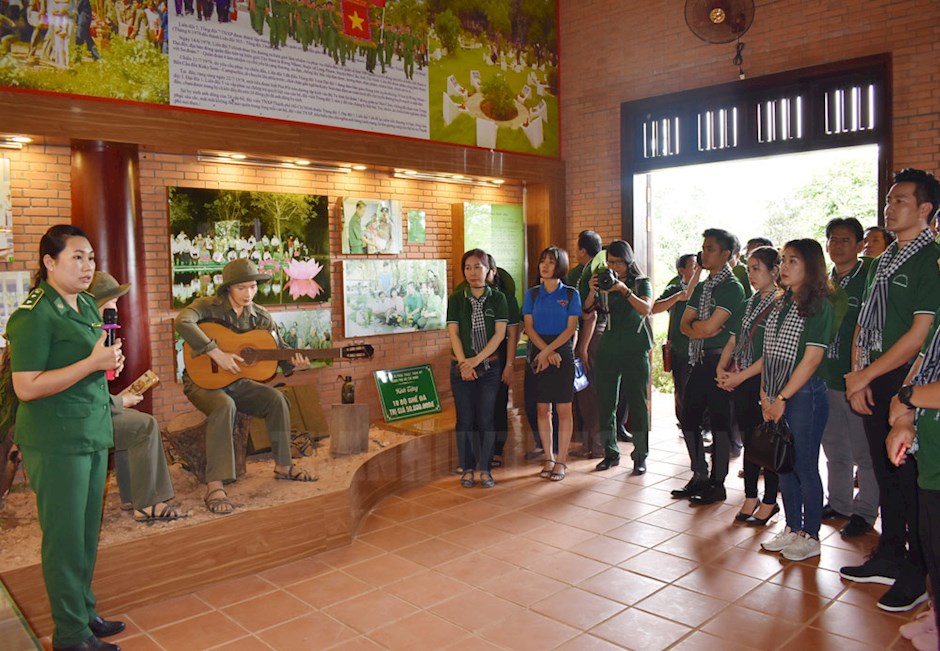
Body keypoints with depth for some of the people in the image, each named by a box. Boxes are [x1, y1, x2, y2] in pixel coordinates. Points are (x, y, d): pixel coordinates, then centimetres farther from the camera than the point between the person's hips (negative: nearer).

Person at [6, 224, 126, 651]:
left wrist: (112, 362, 4)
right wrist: (92, 362, -23)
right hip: (56, 442, -7)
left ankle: (84, 613, 30)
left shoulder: (87, 305, 11)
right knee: (66, 538, 3)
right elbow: (26, 388, -19)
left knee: (88, 535, 15)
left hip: (93, 433, 8)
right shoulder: (34, 315, -14)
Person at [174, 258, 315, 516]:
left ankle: (283, 465, 2)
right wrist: (217, 353, -38)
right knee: (224, 406, -35)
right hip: (202, 380, -5)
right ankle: (214, 485, -35)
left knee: (275, 398, -14)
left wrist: (293, 362, -18)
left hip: (237, 382, 5)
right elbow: (183, 322, -35)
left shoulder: (261, 317, 2)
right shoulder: (209, 306, -14)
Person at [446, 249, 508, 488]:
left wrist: (477, 360, -12)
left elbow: (500, 333, -4)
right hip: (462, 367, 1)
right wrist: (464, 364, -12)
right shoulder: (456, 299, 4)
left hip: (489, 366, 0)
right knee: (465, 419, 3)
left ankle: (485, 468, 12)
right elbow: (453, 333, -2)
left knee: (486, 419, 0)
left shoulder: (497, 298, 2)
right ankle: (467, 469, 13)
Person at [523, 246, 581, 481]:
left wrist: (548, 351, -15)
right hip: (538, 354, 2)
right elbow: (529, 327, 0)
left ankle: (561, 460, 8)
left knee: (563, 409, 0)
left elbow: (570, 329, -6)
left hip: (562, 354, -2)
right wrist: (546, 352, -12)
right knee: (543, 409, 5)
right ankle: (548, 458, 15)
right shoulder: (532, 294, 6)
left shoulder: (570, 294, 1)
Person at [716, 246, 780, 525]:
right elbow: (733, 340, 14)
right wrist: (722, 369, -2)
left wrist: (740, 376, -17)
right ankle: (750, 499, 24)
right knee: (749, 441, 14)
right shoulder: (748, 305, 13)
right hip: (741, 384, 7)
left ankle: (769, 502, 16)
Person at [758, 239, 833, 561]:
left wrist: (782, 398, -15)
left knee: (805, 467, 2)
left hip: (804, 395, -7)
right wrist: (765, 394, 4)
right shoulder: (780, 304, 12)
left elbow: (811, 358, -15)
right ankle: (792, 528, 26)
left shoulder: (819, 305, -10)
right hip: (776, 397, 7)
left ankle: (810, 536, 16)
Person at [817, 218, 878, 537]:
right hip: (826, 379, 7)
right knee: (834, 448, 17)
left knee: (864, 451, 4)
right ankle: (839, 503, 30)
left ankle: (864, 511, 16)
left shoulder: (869, 278, -7)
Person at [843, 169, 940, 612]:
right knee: (886, 473, 16)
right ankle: (889, 558, 29)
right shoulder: (884, 260, 15)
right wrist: (856, 376, 1)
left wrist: (866, 375, -12)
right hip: (874, 383, 8)